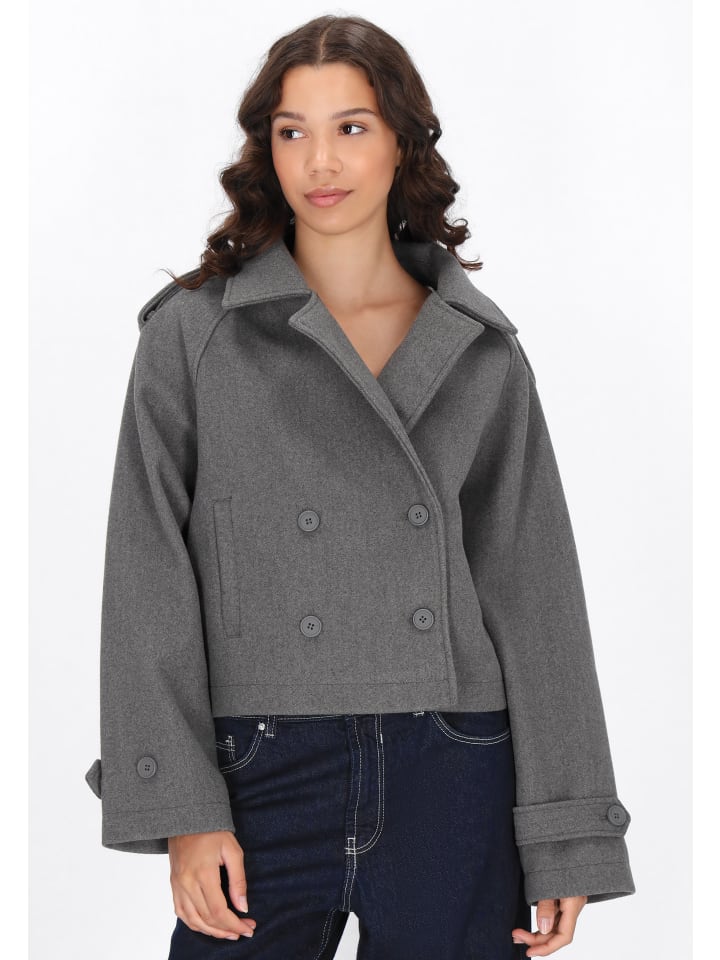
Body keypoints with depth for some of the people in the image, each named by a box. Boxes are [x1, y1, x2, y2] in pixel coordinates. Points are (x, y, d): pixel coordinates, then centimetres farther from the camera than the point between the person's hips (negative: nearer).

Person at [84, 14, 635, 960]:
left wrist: (566, 841, 1)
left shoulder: (482, 351, 6)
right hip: (267, 776, -1)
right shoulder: (193, 334, 1)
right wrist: (183, 809, -10)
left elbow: (532, 588, 5)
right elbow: (149, 589, -2)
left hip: (453, 779, 2)